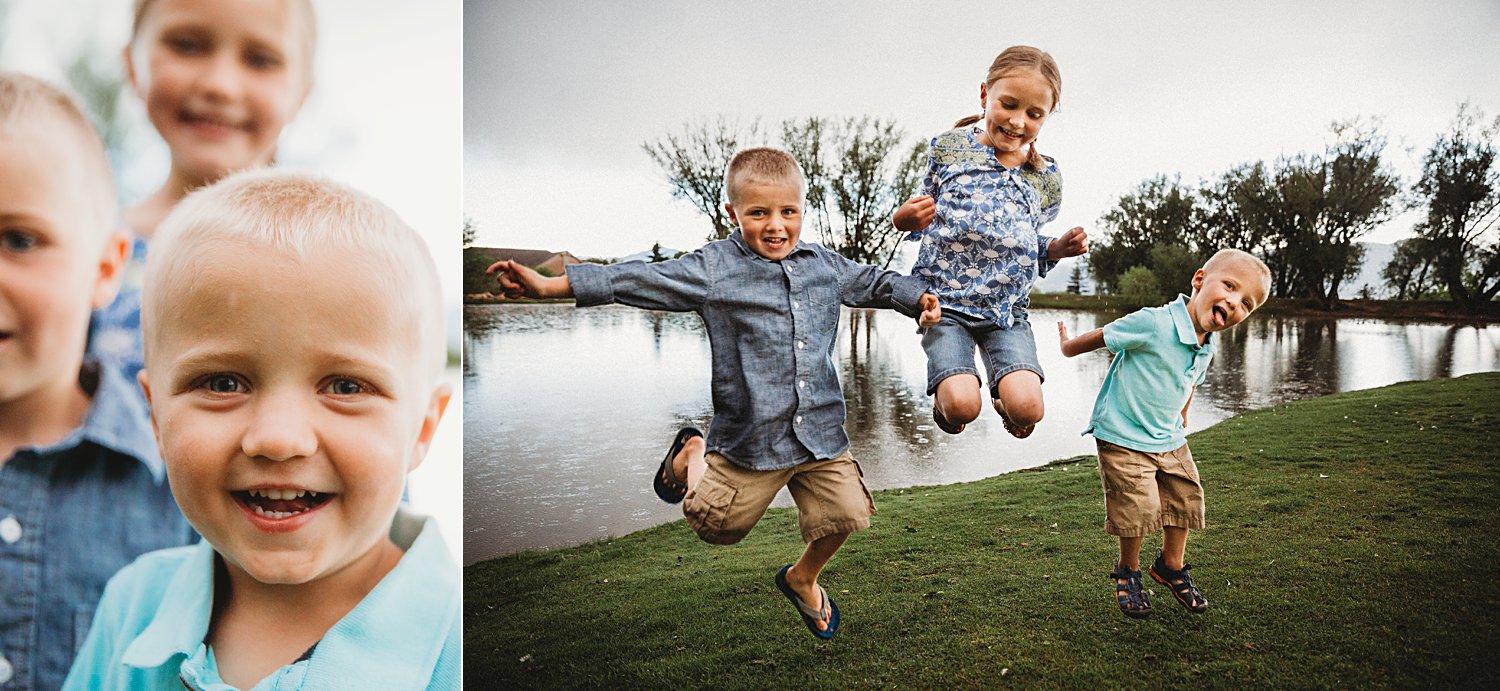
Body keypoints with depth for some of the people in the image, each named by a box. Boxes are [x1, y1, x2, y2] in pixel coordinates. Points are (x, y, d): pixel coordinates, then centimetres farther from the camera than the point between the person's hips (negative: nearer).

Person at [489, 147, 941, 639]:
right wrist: (547, 285, -16)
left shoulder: (825, 266, 8)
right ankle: (692, 455, 37)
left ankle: (803, 579, 37)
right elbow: (636, 281, -11)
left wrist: (919, 297, 15)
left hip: (821, 430, 4)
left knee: (845, 514, 6)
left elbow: (872, 283, 27)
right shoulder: (712, 268, -7)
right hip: (750, 432, -4)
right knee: (717, 524, 4)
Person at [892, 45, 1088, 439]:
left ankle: (1005, 397, 20)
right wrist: (905, 219, -17)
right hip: (944, 300, -2)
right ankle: (946, 397, 18)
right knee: (963, 405, -20)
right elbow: (922, 222, 5)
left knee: (1027, 408, -17)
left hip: (1007, 309, 2)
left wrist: (1058, 248, -2)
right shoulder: (948, 148, -2)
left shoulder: (1046, 180, 6)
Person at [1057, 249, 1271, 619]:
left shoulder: (1205, 348, -1)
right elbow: (1103, 336, -15)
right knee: (1140, 508, -10)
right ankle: (1128, 572, 19)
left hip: (1169, 440, 8)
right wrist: (1068, 348, 1)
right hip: (1123, 437, -8)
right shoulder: (1153, 324, -29)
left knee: (1186, 500, 12)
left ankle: (1172, 567, 37)